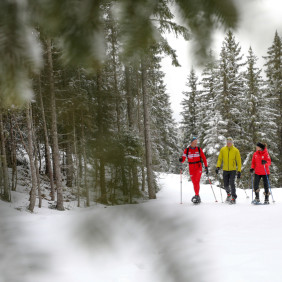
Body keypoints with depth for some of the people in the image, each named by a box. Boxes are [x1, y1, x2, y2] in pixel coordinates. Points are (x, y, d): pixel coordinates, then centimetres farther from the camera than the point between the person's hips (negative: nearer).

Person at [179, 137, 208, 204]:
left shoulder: (199, 149, 2)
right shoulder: (187, 150, 1)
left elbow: (203, 158, 5)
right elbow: (183, 159, -3)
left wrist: (206, 167, 0)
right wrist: (181, 159, -27)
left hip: (198, 167, -1)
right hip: (191, 168, 2)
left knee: (197, 181, -16)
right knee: (194, 182, 5)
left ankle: (197, 196, -16)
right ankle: (197, 196, 17)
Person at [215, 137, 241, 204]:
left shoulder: (236, 150, -1)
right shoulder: (222, 149, 4)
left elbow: (239, 161, 1)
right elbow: (219, 159, 8)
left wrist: (239, 171, -3)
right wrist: (218, 167, -6)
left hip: (233, 170, -3)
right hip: (225, 170, 3)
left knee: (232, 183, -15)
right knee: (226, 185, 6)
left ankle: (233, 198, -7)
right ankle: (228, 194, 35)